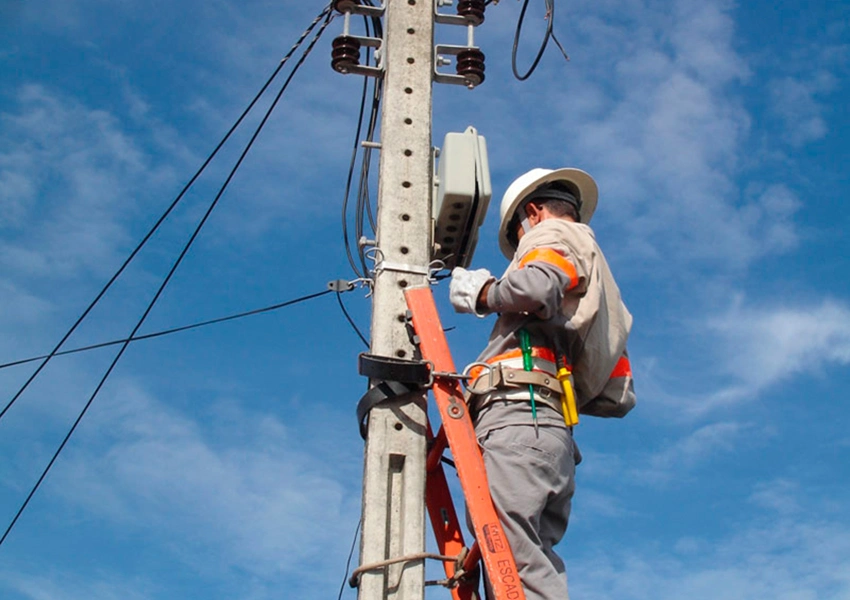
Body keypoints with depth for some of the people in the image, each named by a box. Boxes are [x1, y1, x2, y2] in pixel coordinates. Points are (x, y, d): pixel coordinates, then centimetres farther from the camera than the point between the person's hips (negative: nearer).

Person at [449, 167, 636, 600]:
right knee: (533, 565, -1)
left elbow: (534, 285, -13)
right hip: (555, 432, 9)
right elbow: (619, 396, 29)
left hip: (516, 417, -9)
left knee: (510, 558, -22)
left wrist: (482, 293, 5)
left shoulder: (555, 233, 14)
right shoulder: (601, 297, 38)